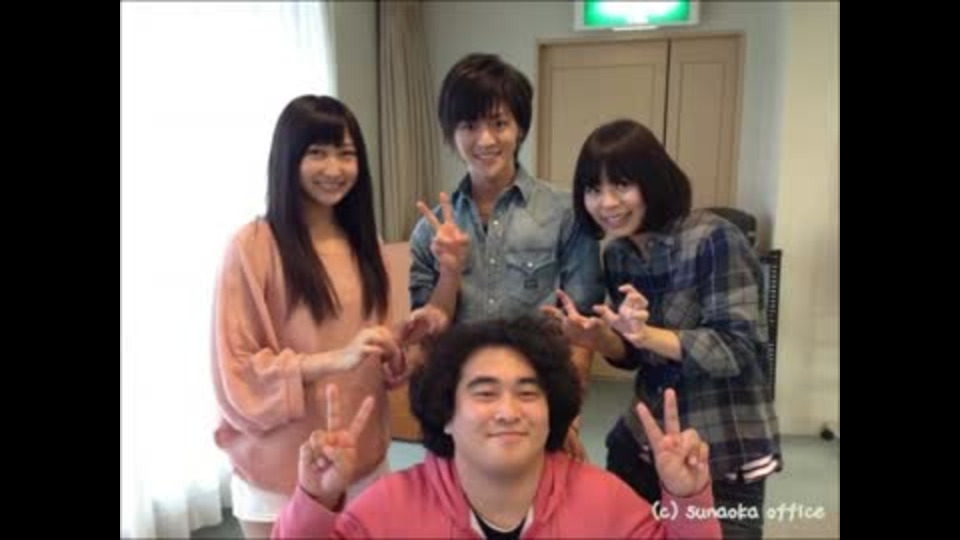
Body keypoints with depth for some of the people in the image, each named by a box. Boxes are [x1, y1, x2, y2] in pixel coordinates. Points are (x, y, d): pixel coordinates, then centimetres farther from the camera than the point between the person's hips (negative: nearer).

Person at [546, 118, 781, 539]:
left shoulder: (714, 240, -18)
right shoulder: (616, 254, 1)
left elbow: (739, 351, -20)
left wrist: (647, 334, -33)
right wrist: (595, 337, -12)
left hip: (724, 456, -5)